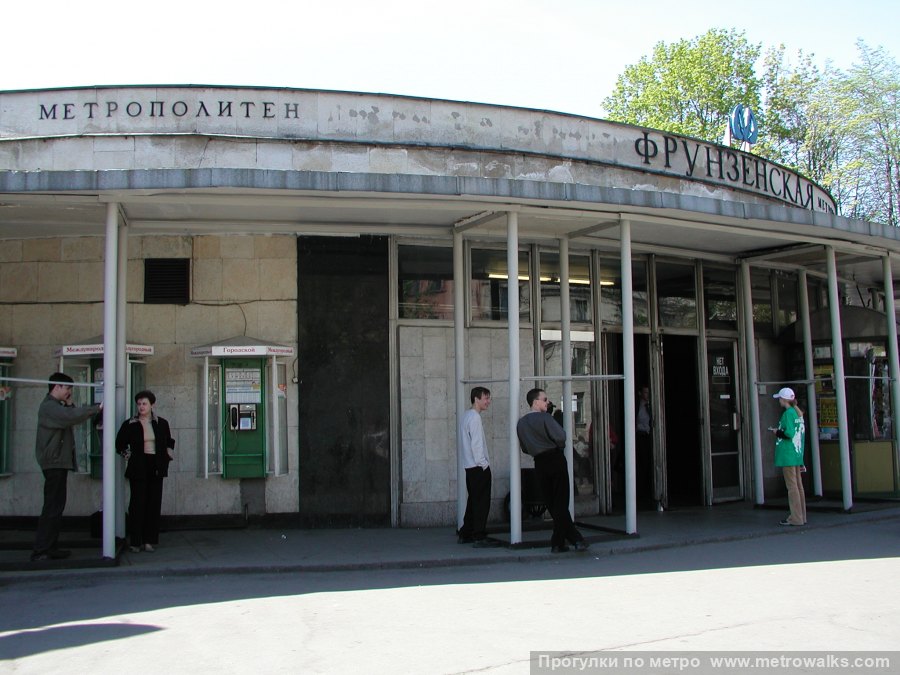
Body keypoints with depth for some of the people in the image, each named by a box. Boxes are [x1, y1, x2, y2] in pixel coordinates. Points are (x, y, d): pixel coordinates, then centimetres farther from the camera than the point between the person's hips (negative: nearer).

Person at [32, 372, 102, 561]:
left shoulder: (57, 406, 22)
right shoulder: (49, 406, -13)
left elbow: (70, 418, 16)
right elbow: (72, 417, -29)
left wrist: (69, 404, 5)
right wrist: (97, 408, -25)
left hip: (59, 462, 11)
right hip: (54, 462, -11)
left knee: (55, 507, 11)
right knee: (52, 507, -12)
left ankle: (50, 548, 15)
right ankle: (40, 551, -11)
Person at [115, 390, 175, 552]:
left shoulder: (161, 423, 8)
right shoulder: (129, 424, 1)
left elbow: (170, 442, 21)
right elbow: (120, 444, 11)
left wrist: (167, 457, 10)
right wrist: (128, 455, 2)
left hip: (156, 468, 2)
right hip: (138, 468, -2)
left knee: (154, 503, 2)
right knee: (137, 504, -4)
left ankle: (149, 540, 8)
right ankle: (135, 542, 0)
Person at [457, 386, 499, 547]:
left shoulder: (467, 416, 17)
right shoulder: (475, 417, -13)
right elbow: (476, 443, -19)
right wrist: (483, 463, -14)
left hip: (470, 466, 10)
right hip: (479, 467, -10)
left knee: (474, 501, 15)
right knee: (481, 502, -6)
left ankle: (465, 534, 19)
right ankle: (479, 537, -5)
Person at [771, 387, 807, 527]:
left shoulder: (788, 413, -14)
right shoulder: (798, 413, 12)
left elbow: (789, 433, -20)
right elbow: (800, 432, 16)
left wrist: (777, 432, -5)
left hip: (788, 455, -9)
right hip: (798, 454, 9)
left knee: (792, 486, -6)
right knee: (798, 485, 11)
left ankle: (796, 518, -4)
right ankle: (801, 516, 16)